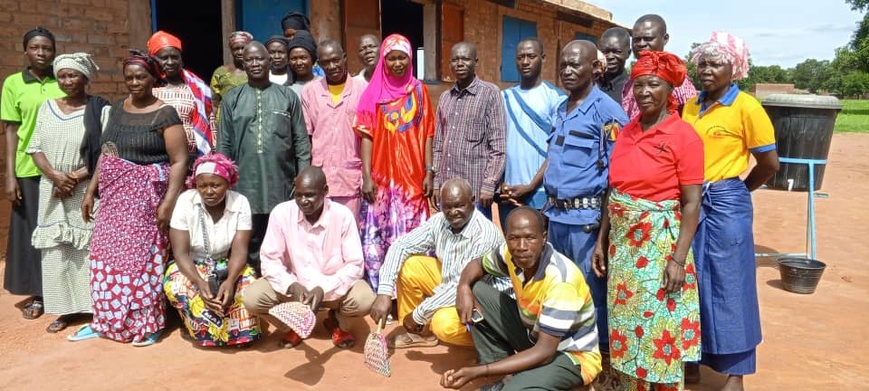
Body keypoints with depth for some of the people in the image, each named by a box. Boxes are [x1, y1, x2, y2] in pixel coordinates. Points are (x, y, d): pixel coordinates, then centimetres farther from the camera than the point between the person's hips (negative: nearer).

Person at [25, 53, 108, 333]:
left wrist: (75, 177, -15)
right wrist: (55, 175, -9)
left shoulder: (101, 109, -3)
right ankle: (64, 309, 14)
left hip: (87, 192, -4)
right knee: (55, 249, 5)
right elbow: (35, 148, 8)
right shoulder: (47, 108, 11)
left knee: (89, 247, -1)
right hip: (52, 191, 4)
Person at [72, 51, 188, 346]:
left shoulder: (164, 114, -9)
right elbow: (106, 153, 16)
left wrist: (168, 202, -21)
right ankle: (106, 320, 24)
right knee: (108, 255, 10)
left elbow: (179, 161, -14)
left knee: (143, 257, 0)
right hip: (114, 196, 6)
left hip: (145, 197, -6)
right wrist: (91, 190, 12)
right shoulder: (117, 109, 11)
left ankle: (147, 323, 14)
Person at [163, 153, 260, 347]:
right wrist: (200, 282, -39)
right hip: (190, 267, 0)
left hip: (226, 266, 1)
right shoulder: (185, 201, -18)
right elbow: (180, 253, -20)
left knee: (248, 281, -32)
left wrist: (230, 281, -39)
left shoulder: (240, 203, -15)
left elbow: (239, 251, -19)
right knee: (176, 285, -34)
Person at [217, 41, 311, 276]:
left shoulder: (288, 97, 6)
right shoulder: (232, 99, 7)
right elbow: (224, 145, 7)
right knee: (250, 243, 8)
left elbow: (302, 141, 5)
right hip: (245, 185, 0)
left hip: (282, 185, 0)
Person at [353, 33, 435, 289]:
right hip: (380, 177, -1)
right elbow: (367, 135, 0)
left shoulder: (419, 90, 8)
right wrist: (367, 177, -8)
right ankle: (377, 290, 10)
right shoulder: (374, 92, 4)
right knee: (376, 235, -1)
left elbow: (426, 134, 6)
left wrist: (428, 172, -1)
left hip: (412, 176, 1)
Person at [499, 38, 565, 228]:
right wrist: (499, 183, 0)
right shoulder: (505, 97, 9)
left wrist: (531, 186, -11)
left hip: (540, 191, -4)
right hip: (508, 192, 4)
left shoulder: (556, 98, -3)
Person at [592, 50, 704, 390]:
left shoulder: (684, 135, -10)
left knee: (660, 329, 5)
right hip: (622, 244, 6)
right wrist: (602, 240, 10)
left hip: (660, 245, -6)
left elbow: (692, 203, -11)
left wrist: (679, 259, -16)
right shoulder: (626, 132, 7)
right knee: (626, 327, 15)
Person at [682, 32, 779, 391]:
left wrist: (737, 189, 7)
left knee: (728, 285, 4)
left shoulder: (746, 107, -8)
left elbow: (769, 163, -4)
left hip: (726, 203, -5)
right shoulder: (690, 106, 9)